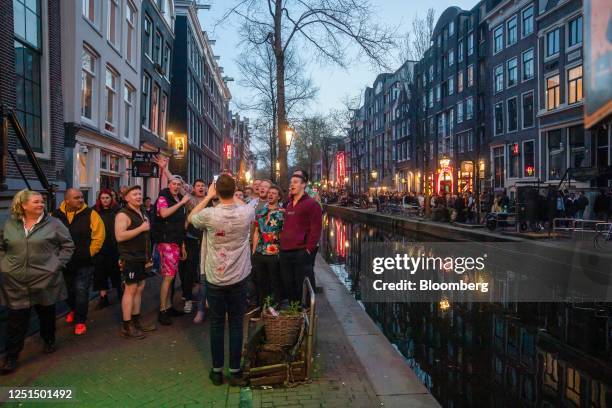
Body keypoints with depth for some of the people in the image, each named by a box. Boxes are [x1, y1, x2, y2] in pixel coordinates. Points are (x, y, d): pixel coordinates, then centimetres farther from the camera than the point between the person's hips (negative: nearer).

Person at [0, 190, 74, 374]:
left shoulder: (53, 224, -5)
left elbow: (68, 245, 0)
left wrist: (57, 263, -7)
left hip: (45, 279, -1)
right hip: (16, 282, 1)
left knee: (47, 314, 15)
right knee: (16, 320, 4)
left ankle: (49, 341, 38)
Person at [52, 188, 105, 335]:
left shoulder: (90, 214, -11)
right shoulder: (56, 215, -3)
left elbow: (99, 235, -12)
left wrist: (89, 253, -11)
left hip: (84, 262, -3)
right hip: (65, 261, 4)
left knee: (81, 291, -3)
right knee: (70, 290, 21)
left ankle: (80, 320, 12)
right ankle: (74, 309, 48)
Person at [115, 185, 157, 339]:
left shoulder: (142, 214, 15)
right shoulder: (123, 214, -12)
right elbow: (120, 236, -25)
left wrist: (148, 256, 21)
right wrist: (141, 228, -23)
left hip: (141, 258, 8)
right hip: (130, 258, -8)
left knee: (139, 288, 12)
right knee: (130, 289, -6)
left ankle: (136, 321, 21)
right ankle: (126, 326, 1)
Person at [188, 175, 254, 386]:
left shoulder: (209, 214, -16)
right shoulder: (246, 212, -12)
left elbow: (190, 217, 8)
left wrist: (208, 196, 10)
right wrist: (232, 193, 13)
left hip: (215, 278, -1)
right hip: (239, 278, 1)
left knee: (217, 324, 11)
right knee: (236, 324, 10)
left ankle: (217, 371, 22)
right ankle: (235, 372, 17)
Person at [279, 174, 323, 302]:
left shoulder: (311, 204, -4)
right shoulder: (289, 205, 19)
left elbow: (316, 229, -10)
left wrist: (309, 248, -14)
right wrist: (282, 244, 14)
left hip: (301, 253, -7)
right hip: (285, 252, 7)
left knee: (302, 288, 0)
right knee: (288, 286, 14)